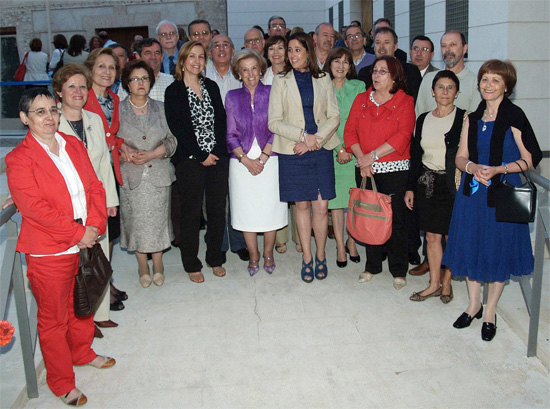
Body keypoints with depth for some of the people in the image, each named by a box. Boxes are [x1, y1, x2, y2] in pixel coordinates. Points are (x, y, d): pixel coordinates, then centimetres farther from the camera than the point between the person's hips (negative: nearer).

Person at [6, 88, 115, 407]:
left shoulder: (74, 145, 7)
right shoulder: (19, 159, -12)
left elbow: (95, 186, 5)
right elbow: (34, 207, -19)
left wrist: (94, 226, -10)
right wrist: (77, 233, -19)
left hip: (85, 244, 6)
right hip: (49, 252, -6)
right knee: (53, 318, 9)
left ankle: (82, 352, 48)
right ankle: (62, 383, 25)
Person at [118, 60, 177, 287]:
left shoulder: (160, 108, 7)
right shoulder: (118, 110, 3)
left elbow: (172, 140, 4)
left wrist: (151, 154, -11)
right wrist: (128, 155, -16)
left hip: (158, 174, 1)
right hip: (131, 176, -1)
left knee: (158, 219, 3)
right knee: (136, 221, 3)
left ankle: (158, 265, 22)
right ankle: (143, 267, 21)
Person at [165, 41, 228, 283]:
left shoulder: (211, 87, 13)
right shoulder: (174, 91, -1)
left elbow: (221, 120, 8)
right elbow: (177, 128, -8)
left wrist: (216, 151, -6)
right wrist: (201, 155, -11)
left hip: (217, 157, 4)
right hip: (190, 160, -4)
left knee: (218, 209, 7)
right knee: (191, 212, 2)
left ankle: (215, 259, 22)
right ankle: (191, 265, 14)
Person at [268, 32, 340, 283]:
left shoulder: (323, 80, 9)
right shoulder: (281, 81, 5)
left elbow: (334, 117, 4)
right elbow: (274, 122, -2)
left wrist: (315, 140, -10)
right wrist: (303, 136, -13)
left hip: (321, 150, 1)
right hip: (293, 152, 0)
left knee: (321, 206, -1)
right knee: (302, 205, 6)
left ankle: (320, 257, 17)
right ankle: (307, 259, 18)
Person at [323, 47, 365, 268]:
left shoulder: (359, 86, 6)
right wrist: (339, 148, -11)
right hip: (331, 151, -1)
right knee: (336, 199, 3)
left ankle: (351, 241, 19)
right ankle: (340, 246, 13)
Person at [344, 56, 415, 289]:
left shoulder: (405, 102, 0)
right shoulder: (361, 100, 11)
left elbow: (402, 136, -11)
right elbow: (350, 131, 4)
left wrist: (373, 155, -16)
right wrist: (361, 158, -10)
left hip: (394, 169, -3)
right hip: (365, 169, 3)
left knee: (395, 220, -1)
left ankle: (399, 271, 12)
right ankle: (372, 266, 22)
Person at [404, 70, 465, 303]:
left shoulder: (464, 118, -4)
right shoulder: (423, 119, 9)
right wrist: (410, 187, 10)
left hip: (453, 185, -4)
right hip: (427, 183, 4)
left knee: (452, 237, 5)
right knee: (432, 236, 9)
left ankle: (446, 283, 21)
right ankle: (434, 284, 21)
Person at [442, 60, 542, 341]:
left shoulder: (514, 116, -8)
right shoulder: (473, 118, 8)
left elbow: (530, 159, -8)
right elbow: (461, 157, 8)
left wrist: (498, 169, -21)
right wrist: (472, 167, -14)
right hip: (472, 192, 5)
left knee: (498, 251, 5)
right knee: (471, 246, 11)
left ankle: (490, 313, 22)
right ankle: (473, 305, 30)